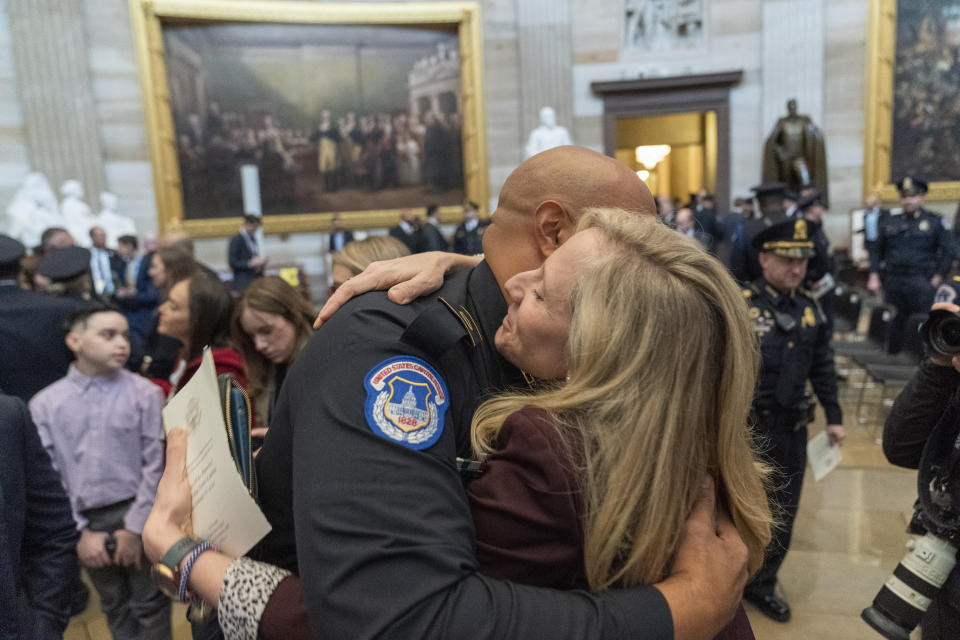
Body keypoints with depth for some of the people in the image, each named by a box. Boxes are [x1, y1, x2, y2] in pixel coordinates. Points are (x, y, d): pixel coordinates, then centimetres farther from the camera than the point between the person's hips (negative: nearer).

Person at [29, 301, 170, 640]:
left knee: (150, 606, 9)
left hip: (137, 513, -2)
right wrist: (81, 532, -4)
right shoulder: (45, 404, -3)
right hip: (85, 521, 2)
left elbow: (155, 466, -8)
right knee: (115, 608, 19)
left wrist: (134, 529, -8)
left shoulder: (145, 394, -9)